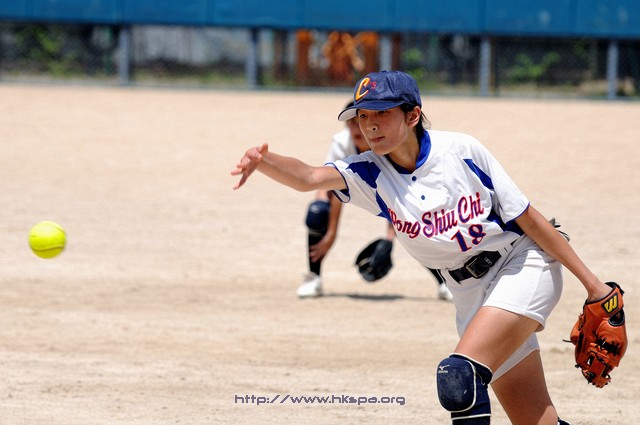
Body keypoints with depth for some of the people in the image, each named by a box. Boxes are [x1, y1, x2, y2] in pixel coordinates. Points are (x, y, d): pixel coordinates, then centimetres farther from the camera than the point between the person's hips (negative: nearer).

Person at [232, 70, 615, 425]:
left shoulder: (462, 150, -14)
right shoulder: (369, 174, -6)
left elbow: (529, 219, -7)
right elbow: (309, 178, -26)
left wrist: (591, 282, -4)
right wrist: (263, 161, -48)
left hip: (523, 267, -5)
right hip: (472, 297, 5)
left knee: (458, 376, -27)